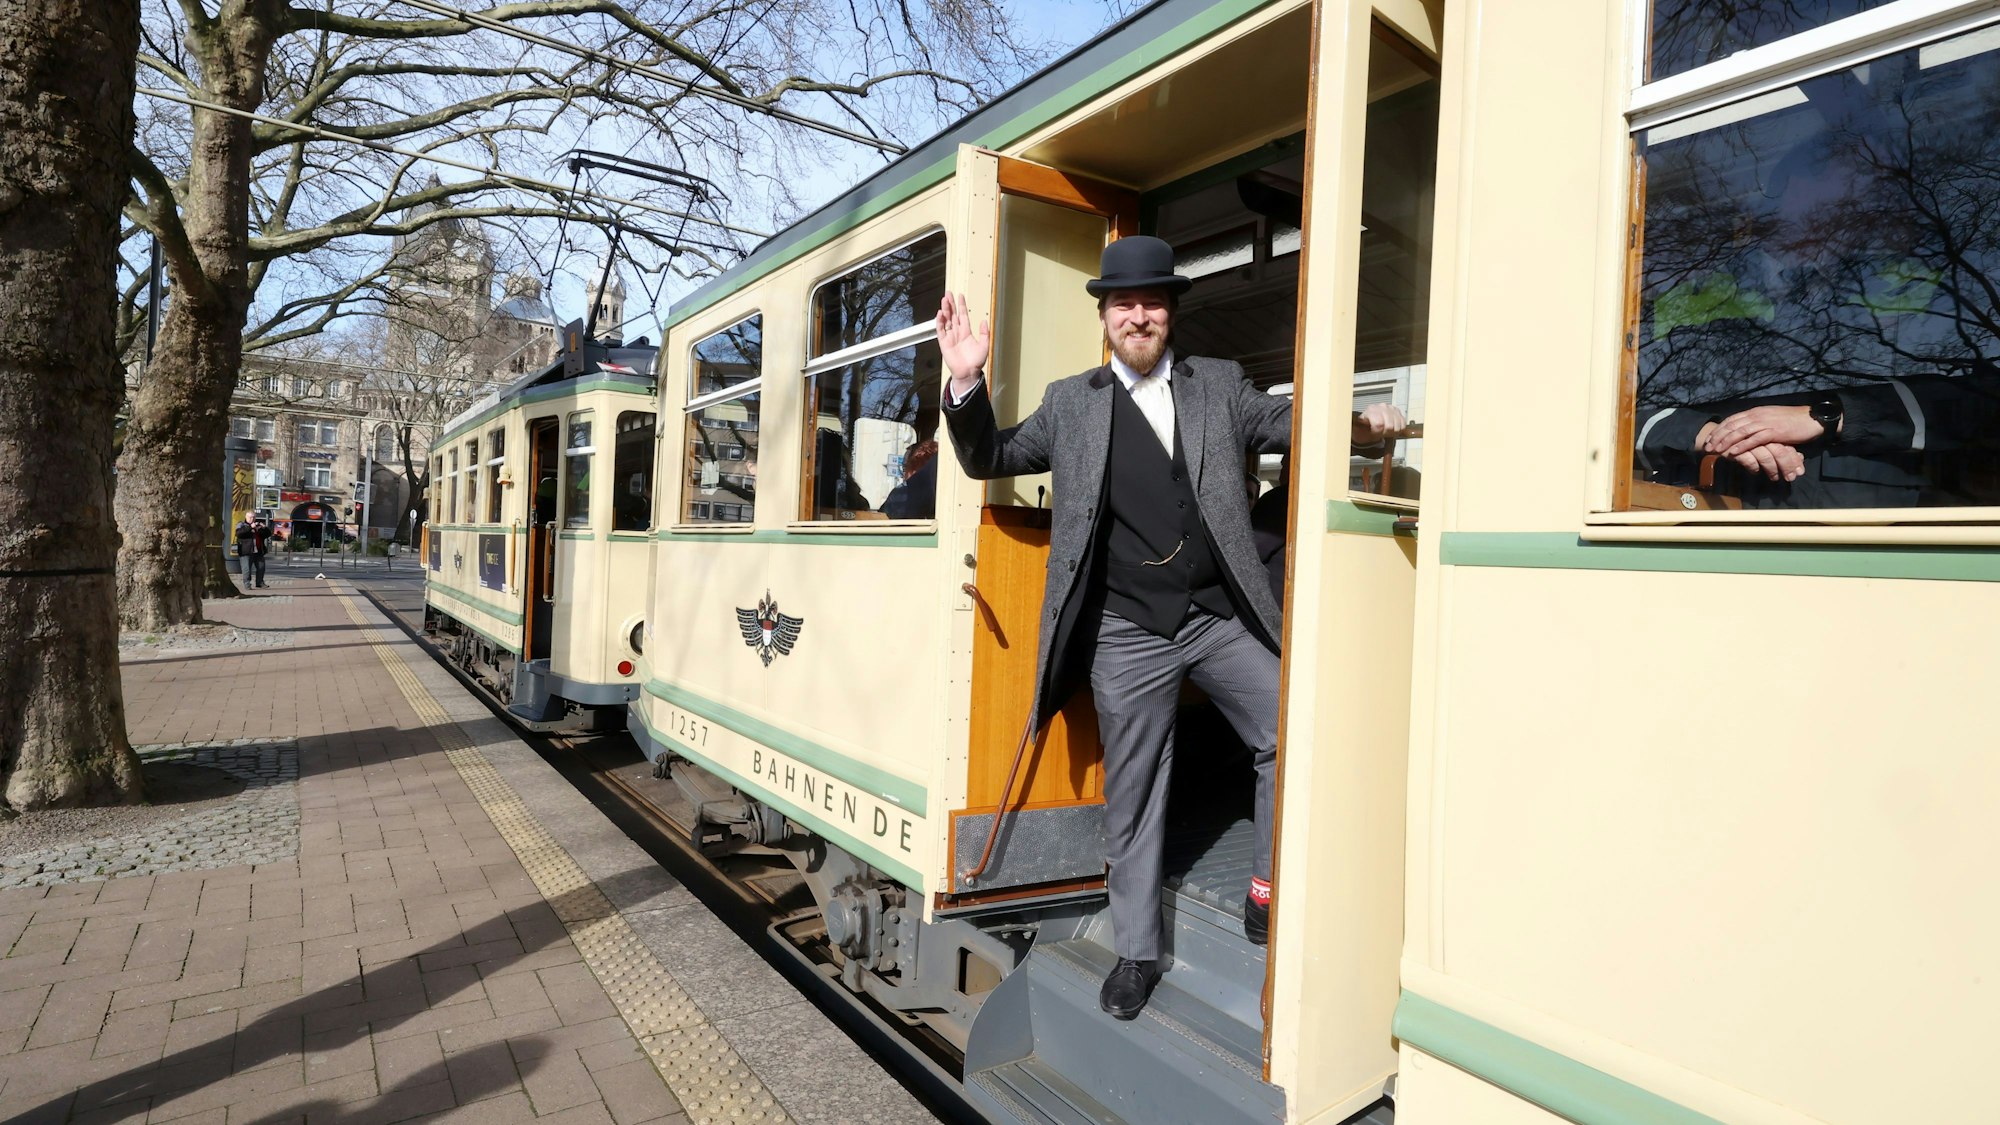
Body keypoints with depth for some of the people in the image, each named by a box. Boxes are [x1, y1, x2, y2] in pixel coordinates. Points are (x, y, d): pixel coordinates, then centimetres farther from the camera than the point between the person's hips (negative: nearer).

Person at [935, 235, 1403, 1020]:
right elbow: (990, 459, 10)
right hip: (1128, 637, -1)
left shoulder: (1220, 384, 10)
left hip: (1224, 620, 1)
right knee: (1131, 796, 8)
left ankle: (1269, 887, 23)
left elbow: (1287, 424, 5)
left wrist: (1358, 423, -17)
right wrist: (966, 383, -7)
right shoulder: (1071, 403, 8)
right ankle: (1135, 954, 25)